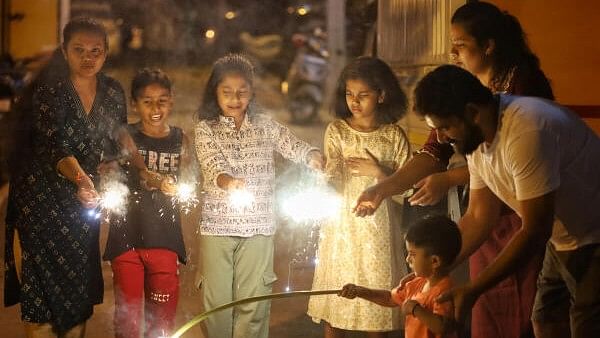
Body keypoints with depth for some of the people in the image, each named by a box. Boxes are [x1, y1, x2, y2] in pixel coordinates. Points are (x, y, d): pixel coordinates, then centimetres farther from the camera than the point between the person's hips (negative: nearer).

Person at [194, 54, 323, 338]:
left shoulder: (265, 126, 6)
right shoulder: (206, 129, 0)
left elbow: (292, 145, -10)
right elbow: (211, 165, -16)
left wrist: (313, 157, -33)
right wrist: (228, 182, -39)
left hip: (258, 228, 1)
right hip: (217, 226, -1)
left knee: (253, 303, 2)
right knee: (217, 300, 4)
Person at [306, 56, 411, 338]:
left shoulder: (394, 136, -1)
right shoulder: (337, 130, 0)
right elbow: (332, 177, -9)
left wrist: (377, 172, -13)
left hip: (378, 227, 0)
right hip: (341, 225, 0)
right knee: (335, 293, 4)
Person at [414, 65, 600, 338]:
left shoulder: (527, 131, -31)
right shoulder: (477, 136, -3)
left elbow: (535, 232, -28)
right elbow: (478, 217, 6)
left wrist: (472, 291, -24)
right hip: (563, 240, 9)